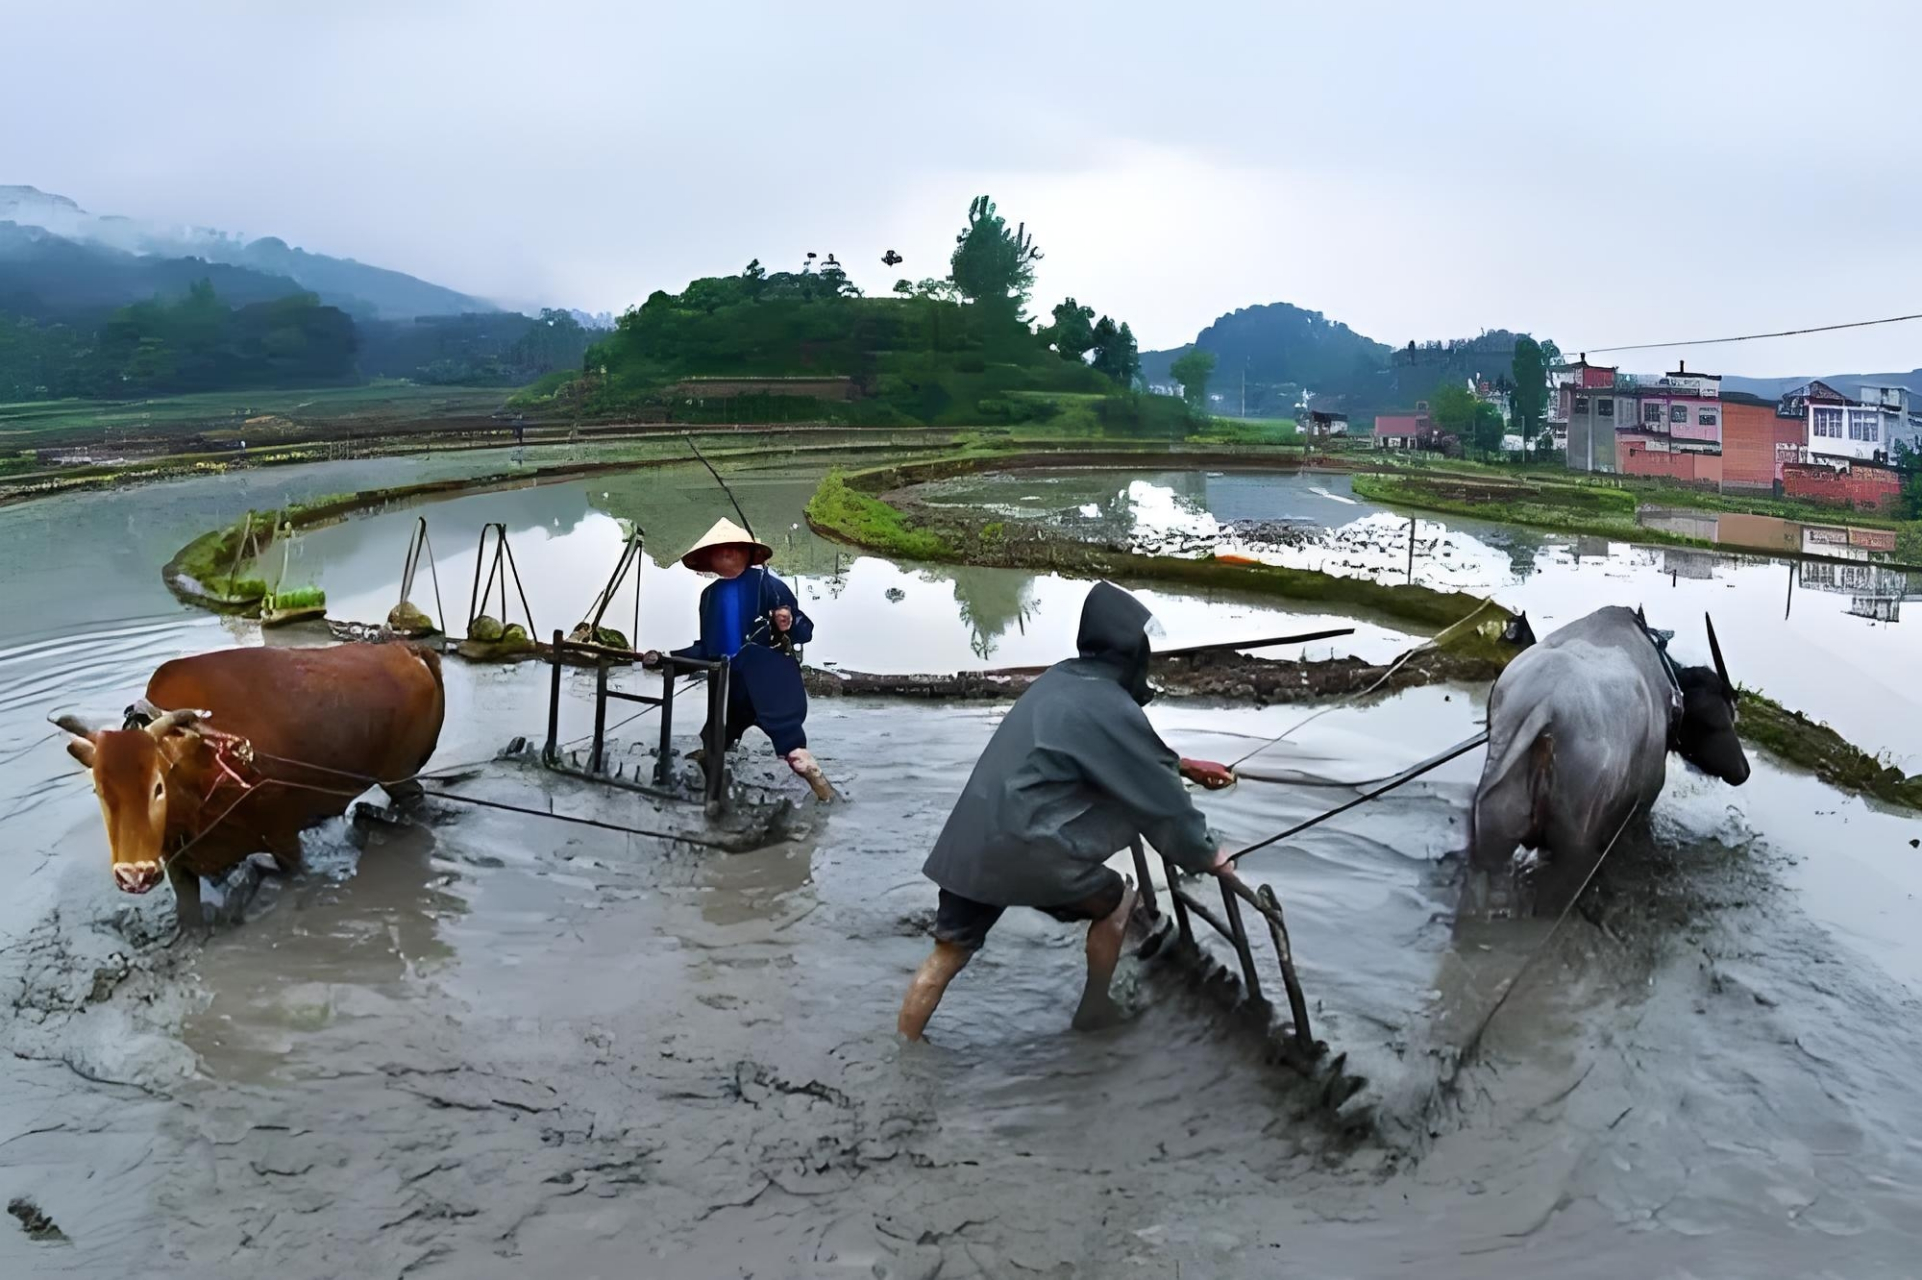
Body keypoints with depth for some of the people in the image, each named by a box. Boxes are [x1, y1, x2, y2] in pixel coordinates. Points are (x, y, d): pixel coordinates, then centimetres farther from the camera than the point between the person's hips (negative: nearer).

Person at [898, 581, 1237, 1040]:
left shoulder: (1060, 680, 13)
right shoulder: (1111, 708, -12)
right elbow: (1159, 799, -4)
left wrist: (1183, 765, 38)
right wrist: (1206, 854, 10)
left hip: (971, 843, 7)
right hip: (1027, 849, -7)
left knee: (948, 955, 14)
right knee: (1116, 900, 18)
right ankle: (1095, 1009, 32)